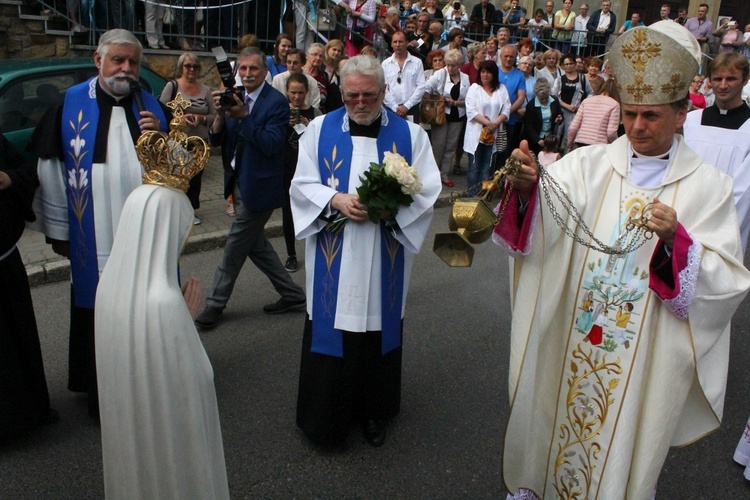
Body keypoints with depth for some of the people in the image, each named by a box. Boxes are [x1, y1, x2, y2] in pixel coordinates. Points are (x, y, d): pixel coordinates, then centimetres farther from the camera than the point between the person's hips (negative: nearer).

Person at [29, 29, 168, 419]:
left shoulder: (151, 107, 6)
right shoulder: (70, 103, -2)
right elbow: (50, 168, 1)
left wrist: (160, 137, -13)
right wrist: (57, 229, 2)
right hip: (92, 237, -2)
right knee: (97, 317, 9)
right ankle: (101, 393, 26)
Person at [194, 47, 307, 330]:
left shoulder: (276, 102, -13)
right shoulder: (235, 98, 7)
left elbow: (272, 145, -23)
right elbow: (215, 140, 4)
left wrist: (243, 117, -27)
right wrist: (221, 114, -14)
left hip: (258, 187, -8)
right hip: (238, 183, 8)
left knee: (235, 246, 3)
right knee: (255, 244, 16)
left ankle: (215, 304, 19)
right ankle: (292, 295, 29)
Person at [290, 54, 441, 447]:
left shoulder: (410, 134, 3)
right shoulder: (320, 129, 4)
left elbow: (427, 190, -1)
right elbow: (302, 185, 3)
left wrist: (392, 207, -19)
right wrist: (336, 200, -16)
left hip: (383, 261, 0)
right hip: (332, 261, 0)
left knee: (378, 333, 10)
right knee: (330, 334, 5)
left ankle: (373, 411, 30)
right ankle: (325, 416, 24)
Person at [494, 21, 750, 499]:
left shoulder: (708, 186, -4)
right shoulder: (588, 164, -3)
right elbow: (539, 226, -18)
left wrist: (676, 241, -28)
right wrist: (526, 187, -39)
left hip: (647, 355, -1)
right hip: (571, 342, 1)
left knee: (624, 449, 15)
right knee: (557, 423, 18)